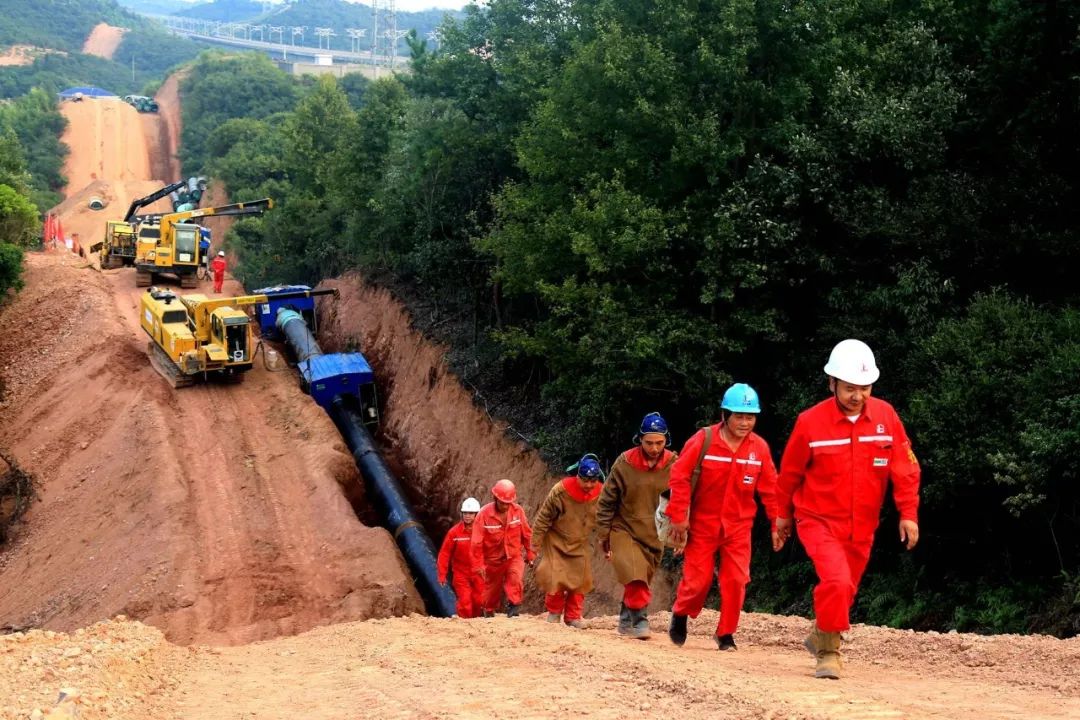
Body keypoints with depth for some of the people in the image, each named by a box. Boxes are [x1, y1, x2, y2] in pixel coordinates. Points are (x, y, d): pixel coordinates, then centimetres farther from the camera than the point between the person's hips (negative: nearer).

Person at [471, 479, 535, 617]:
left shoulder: (518, 510, -11)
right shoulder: (484, 514, -19)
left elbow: (527, 534, 3)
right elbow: (477, 542, -14)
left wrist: (530, 554, 10)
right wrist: (479, 564, -12)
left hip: (514, 556, 1)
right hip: (493, 559, 0)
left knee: (516, 578, -28)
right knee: (492, 587, 16)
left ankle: (513, 606, -14)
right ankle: (488, 612, 42)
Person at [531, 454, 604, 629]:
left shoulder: (600, 495, -14)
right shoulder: (561, 491, -25)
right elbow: (543, 517, -14)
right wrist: (536, 542, -9)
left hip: (579, 544, 3)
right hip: (556, 541, -3)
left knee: (580, 580, 1)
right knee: (555, 578, -8)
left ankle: (573, 616, 15)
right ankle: (554, 611, 15)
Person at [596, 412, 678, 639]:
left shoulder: (674, 465, -6)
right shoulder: (624, 463, -9)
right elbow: (606, 502, -1)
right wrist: (603, 535, 0)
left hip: (654, 535, 2)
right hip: (624, 530, -2)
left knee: (639, 582, 12)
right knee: (635, 577, -22)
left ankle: (626, 623, 28)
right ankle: (640, 620, -15)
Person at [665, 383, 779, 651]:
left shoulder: (760, 447, -4)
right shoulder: (703, 440, -13)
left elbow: (769, 488, 3)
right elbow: (679, 476, -11)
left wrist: (777, 521, -1)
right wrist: (679, 516, -13)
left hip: (738, 526, 2)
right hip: (702, 523, -2)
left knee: (736, 580, -5)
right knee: (698, 579, 1)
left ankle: (726, 634, 11)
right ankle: (680, 614, 31)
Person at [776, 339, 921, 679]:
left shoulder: (885, 415, -6)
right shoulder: (810, 421, -12)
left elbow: (905, 468, 0)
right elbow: (790, 472, 1)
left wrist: (908, 513, -6)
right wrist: (783, 516, 10)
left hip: (862, 526, 4)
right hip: (819, 520, -4)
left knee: (846, 589, 15)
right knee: (836, 581, -23)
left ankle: (821, 637, 42)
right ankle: (830, 652, -5)